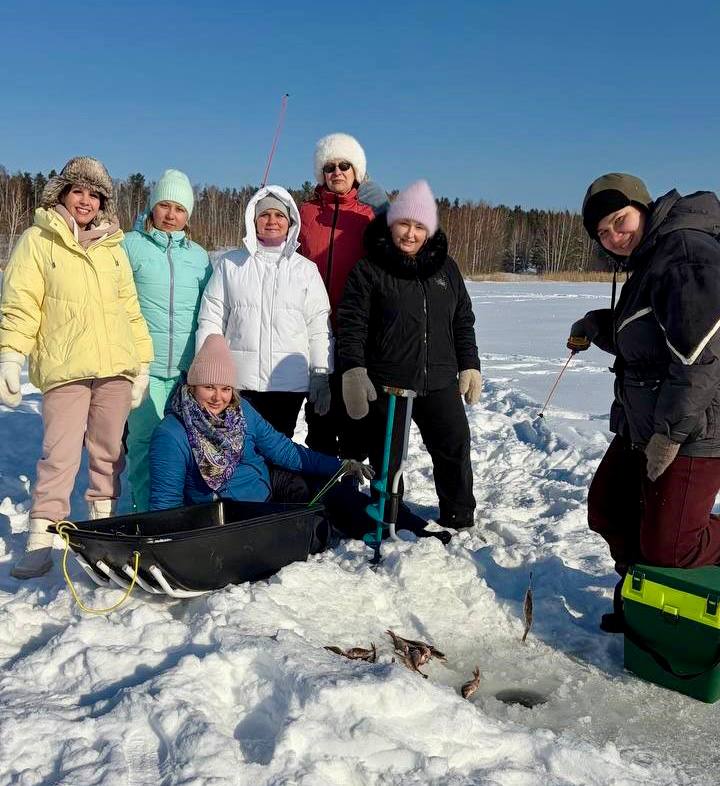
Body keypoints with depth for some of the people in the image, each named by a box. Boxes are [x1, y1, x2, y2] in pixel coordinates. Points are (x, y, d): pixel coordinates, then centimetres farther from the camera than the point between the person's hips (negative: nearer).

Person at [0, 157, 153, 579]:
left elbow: (130, 308, 18)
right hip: (64, 368, -4)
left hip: (115, 367, 4)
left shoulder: (112, 246, 16)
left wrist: (141, 364, 14)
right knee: (60, 454, -9)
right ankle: (41, 540, -3)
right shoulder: (38, 240, 4)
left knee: (109, 452, 9)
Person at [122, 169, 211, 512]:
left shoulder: (199, 254, 15)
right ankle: (145, 510, 9)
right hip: (144, 365, -3)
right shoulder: (130, 245, 3)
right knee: (145, 441, -3)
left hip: (188, 366, 3)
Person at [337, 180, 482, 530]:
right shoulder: (368, 270, -3)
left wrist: (469, 366, 10)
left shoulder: (445, 268, 10)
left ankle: (459, 518, 25)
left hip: (439, 382, 4)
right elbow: (351, 324, -7)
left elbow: (463, 321, 16)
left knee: (455, 447, 7)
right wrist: (353, 370, -17)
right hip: (385, 385, -3)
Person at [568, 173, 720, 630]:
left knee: (668, 546, -8)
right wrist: (598, 326, 12)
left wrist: (670, 430, -24)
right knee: (608, 508, 17)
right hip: (644, 423, 11)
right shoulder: (646, 264, 15)